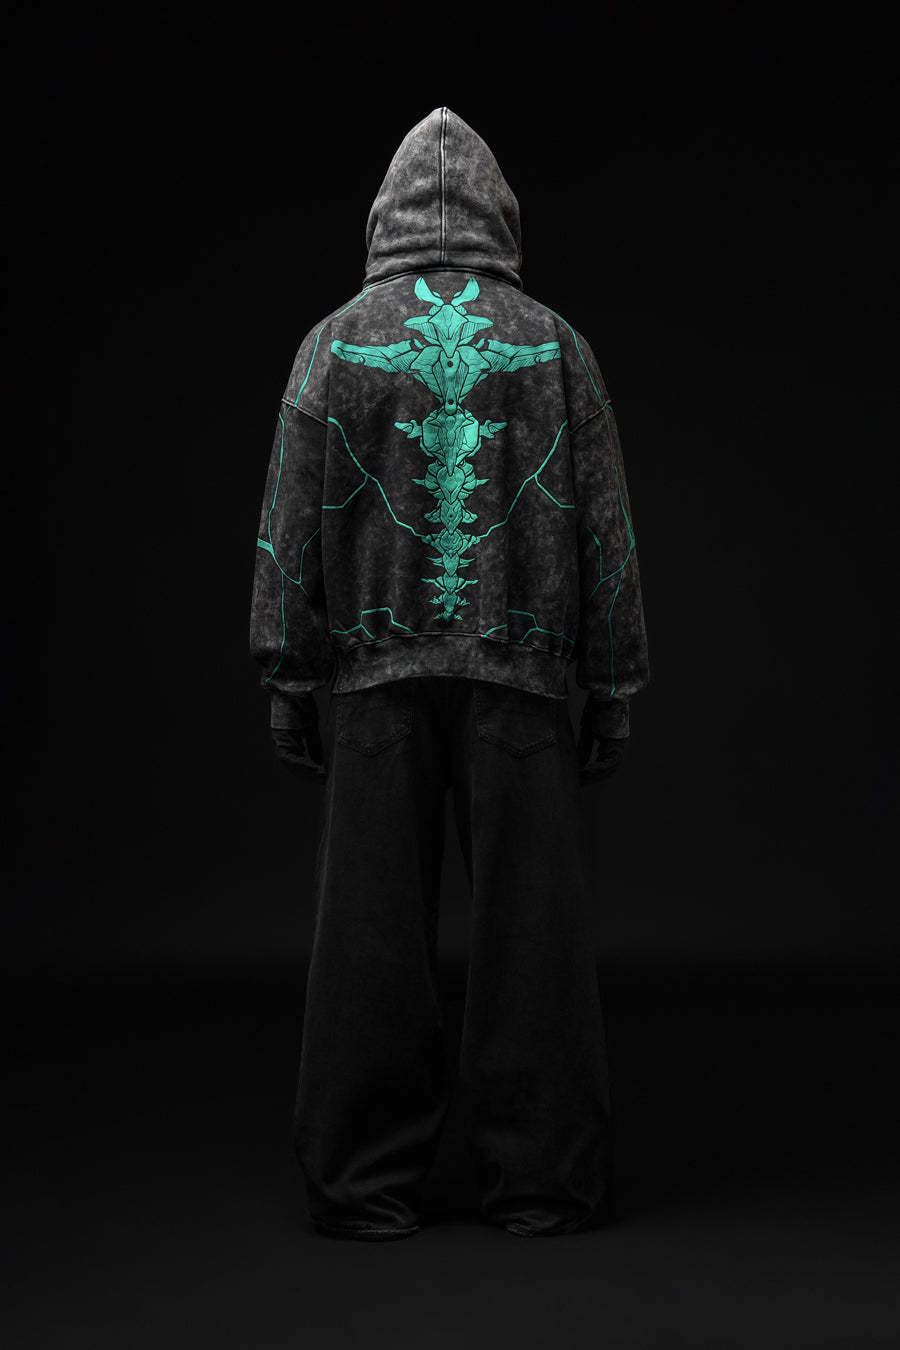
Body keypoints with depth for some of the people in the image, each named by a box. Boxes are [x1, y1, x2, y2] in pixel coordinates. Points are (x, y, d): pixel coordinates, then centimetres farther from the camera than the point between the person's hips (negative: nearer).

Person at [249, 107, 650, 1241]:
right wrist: (613, 688, 10)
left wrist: (285, 680, 7)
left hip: (377, 676, 0)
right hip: (519, 676, 0)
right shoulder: (554, 344, 6)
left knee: (372, 929, 5)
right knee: (529, 925, 5)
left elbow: (292, 524, 3)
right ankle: (537, 1178, 11)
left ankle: (370, 1183, 12)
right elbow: (604, 525, 5)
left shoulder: (335, 343, 5)